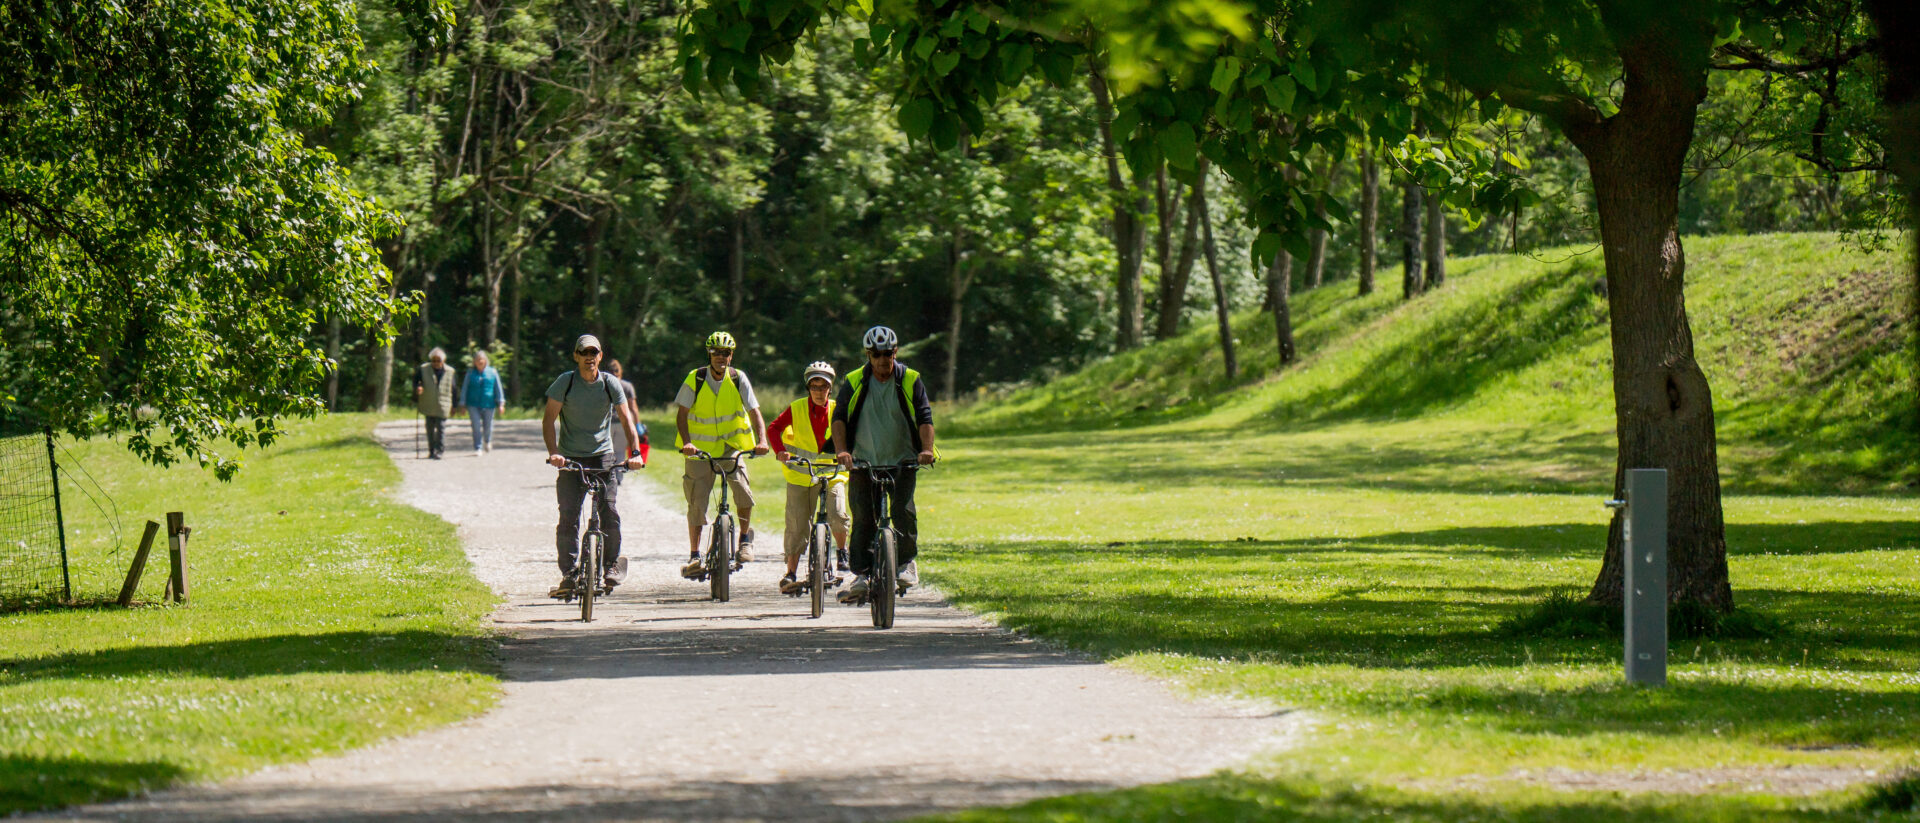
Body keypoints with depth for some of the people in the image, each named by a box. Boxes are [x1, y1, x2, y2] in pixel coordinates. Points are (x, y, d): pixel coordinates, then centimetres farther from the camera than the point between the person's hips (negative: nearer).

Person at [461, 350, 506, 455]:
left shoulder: (492, 373, 3)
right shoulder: (471, 373, 4)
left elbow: (498, 388, 5)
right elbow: (464, 389, 7)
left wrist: (501, 403, 0)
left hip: (488, 405, 0)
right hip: (473, 405, 0)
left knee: (488, 426, 10)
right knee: (476, 427, -9)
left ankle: (487, 442, 41)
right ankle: (478, 449, -3)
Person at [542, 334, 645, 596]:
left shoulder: (610, 383, -2)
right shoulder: (565, 382, -6)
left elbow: (626, 419, 0)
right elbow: (548, 419, -6)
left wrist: (635, 452, -13)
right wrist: (553, 452, -20)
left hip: (603, 455, 1)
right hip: (570, 457, -1)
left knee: (610, 512, -11)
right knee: (568, 517, -8)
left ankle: (612, 565, 5)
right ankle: (569, 573, -2)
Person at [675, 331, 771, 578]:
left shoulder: (738, 379, -7)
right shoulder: (695, 379, -9)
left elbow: (754, 412, -11)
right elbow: (681, 415, -9)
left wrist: (762, 440, -28)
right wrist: (686, 442, -26)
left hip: (732, 445, 0)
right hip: (700, 448, 0)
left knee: (743, 489, -21)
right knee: (696, 501, -4)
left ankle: (745, 538, 2)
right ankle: (694, 556, 8)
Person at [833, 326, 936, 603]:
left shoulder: (910, 381, 1)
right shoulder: (854, 382, 2)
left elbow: (924, 417, -5)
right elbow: (839, 417, -4)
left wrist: (927, 448, -21)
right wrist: (841, 450, -20)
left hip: (902, 461, -1)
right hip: (863, 462, 1)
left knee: (904, 510, -17)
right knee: (863, 518, -5)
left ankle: (907, 562, 1)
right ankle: (862, 576, -1)